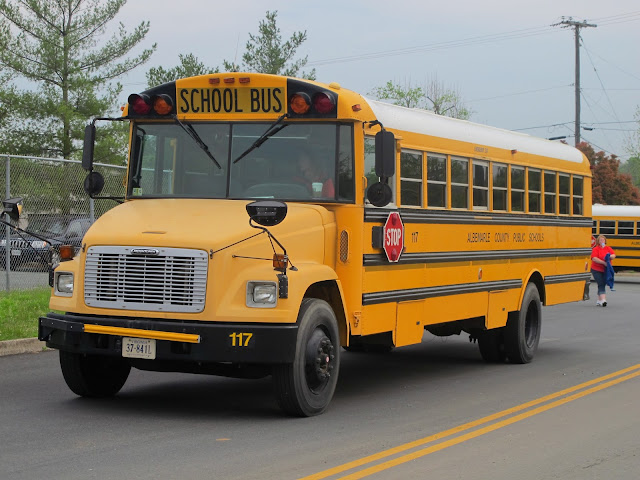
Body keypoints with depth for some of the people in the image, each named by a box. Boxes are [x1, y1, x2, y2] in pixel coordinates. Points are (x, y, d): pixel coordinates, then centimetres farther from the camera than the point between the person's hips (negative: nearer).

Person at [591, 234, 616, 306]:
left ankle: (599, 301, 22)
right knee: (601, 284, -14)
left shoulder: (608, 248, 7)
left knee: (603, 284, 10)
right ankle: (603, 300, -23)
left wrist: (610, 256, -26)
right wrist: (603, 262, -27)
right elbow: (594, 258, -20)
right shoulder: (596, 249, -7)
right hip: (597, 270, -5)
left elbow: (614, 255, -2)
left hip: (606, 270, 5)